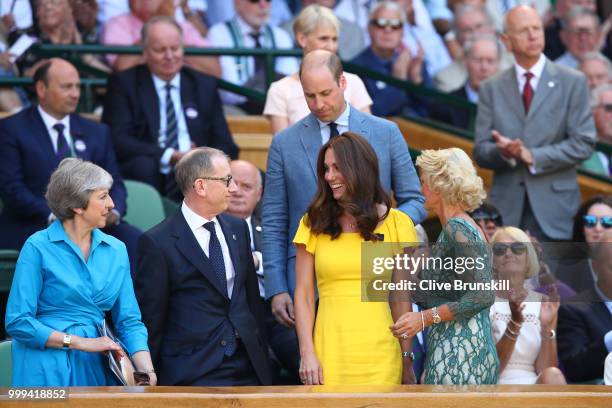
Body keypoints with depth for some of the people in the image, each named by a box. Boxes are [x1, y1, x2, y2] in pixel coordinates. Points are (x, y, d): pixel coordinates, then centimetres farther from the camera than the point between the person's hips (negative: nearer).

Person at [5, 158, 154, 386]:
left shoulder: (116, 250, 9)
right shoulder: (38, 248, -6)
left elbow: (129, 322, 7)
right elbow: (17, 322, -10)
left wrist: (146, 371, -11)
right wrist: (81, 343, -15)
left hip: (97, 368, 4)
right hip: (48, 373, -4)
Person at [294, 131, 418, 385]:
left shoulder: (395, 223, 6)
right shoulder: (314, 224, 7)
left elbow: (401, 298, 5)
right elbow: (303, 295, 4)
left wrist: (407, 360, 2)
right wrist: (307, 354, -6)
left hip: (380, 354, 0)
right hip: (329, 354, 0)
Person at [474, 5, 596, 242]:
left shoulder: (573, 83, 6)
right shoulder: (492, 89, 11)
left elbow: (583, 143, -1)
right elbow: (480, 151, 8)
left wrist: (532, 156, -12)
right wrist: (504, 152, -15)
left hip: (552, 206, -2)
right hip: (507, 206, 2)